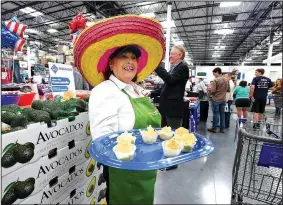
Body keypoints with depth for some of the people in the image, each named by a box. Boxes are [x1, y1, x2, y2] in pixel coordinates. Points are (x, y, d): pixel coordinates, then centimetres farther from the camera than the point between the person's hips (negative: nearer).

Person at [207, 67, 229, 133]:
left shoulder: (216, 80, -16)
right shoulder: (226, 80, 5)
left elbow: (213, 90, -18)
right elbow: (227, 89, 14)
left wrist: (209, 89, 1)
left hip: (216, 99, -6)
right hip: (223, 99, 6)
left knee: (216, 114, 1)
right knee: (222, 113, 11)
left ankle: (214, 128, 10)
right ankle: (222, 128, 17)